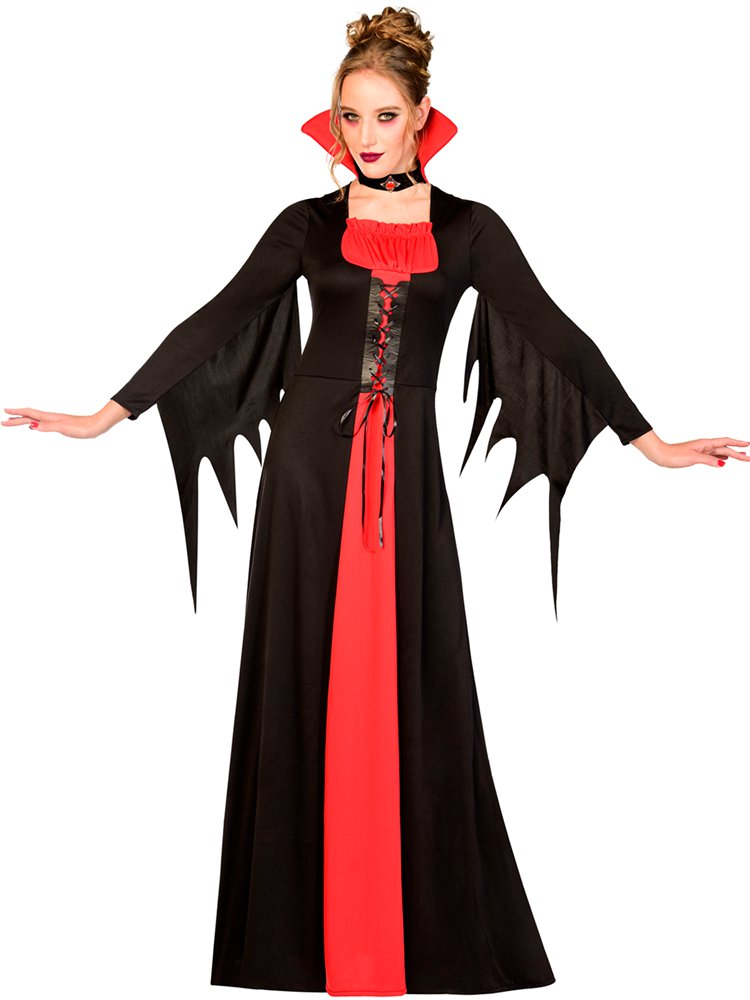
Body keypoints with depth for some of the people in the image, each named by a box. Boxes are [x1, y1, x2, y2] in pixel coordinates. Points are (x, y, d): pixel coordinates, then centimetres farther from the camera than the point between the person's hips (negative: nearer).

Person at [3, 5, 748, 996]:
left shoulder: (467, 229, 5)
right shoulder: (308, 225, 6)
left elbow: (554, 334, 1)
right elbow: (215, 325, 2)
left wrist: (649, 439, -4)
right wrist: (108, 414, -5)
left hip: (408, 469, 0)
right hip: (311, 462, 1)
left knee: (410, 685, 0)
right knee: (310, 680, 2)